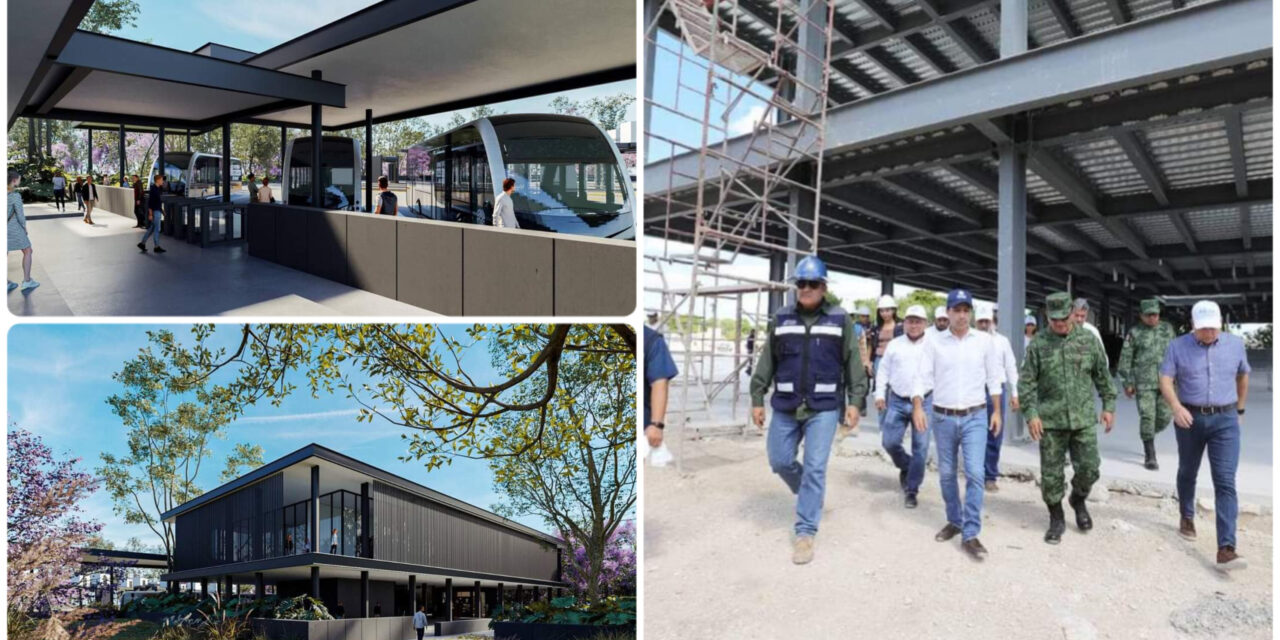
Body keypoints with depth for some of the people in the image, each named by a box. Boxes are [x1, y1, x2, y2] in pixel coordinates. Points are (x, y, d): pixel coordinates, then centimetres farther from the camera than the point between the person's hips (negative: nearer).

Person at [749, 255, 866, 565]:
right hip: (785, 406, 3)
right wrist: (757, 399, 5)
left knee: (814, 468, -3)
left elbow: (853, 363, 2)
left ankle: (805, 533, 8)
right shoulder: (781, 318, 5)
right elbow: (766, 362, 7)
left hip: (823, 408, -3)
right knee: (780, 461, 10)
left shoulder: (840, 320, 1)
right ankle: (808, 493, 40)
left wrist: (855, 401, -4)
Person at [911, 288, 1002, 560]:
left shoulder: (984, 340, 1)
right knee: (946, 474, 11)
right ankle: (954, 520, 30)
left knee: (975, 473, -8)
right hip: (943, 418, 1)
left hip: (975, 417, -1)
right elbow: (923, 377, -4)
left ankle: (970, 534, -1)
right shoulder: (934, 342, -1)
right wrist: (917, 407, -16)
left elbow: (994, 377, 8)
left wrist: (997, 411, 6)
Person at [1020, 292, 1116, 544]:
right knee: (1051, 474, 5)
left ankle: (1078, 500, 32)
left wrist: (1109, 406, 7)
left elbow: (1102, 376, 10)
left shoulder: (1088, 340, 2)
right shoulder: (1038, 345, -2)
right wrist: (1030, 414, -9)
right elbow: (1027, 383, -2)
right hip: (1050, 421, -1)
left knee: (1089, 469, 1)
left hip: (1084, 419, 1)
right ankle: (1056, 519, 21)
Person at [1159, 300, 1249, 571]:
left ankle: (1226, 549, -11)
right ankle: (1187, 518, 40)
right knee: (1187, 473, 16)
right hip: (1190, 418, 0)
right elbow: (1165, 380, -10)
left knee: (1225, 482, -8)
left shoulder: (1235, 344, 3)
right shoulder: (1177, 346, -5)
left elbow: (1243, 376, 19)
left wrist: (1239, 409, 23)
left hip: (1225, 421, 1)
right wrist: (1176, 407, -26)